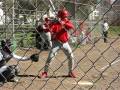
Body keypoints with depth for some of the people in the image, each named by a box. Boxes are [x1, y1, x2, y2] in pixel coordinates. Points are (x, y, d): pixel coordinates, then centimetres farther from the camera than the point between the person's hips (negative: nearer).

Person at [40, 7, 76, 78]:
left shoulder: (67, 22, -2)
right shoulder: (55, 24, -11)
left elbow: (72, 27, -22)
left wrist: (64, 24, -34)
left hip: (65, 43, 3)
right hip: (57, 43, -3)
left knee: (71, 57, 3)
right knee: (50, 57, -8)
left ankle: (71, 72, 20)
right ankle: (45, 72, 2)